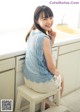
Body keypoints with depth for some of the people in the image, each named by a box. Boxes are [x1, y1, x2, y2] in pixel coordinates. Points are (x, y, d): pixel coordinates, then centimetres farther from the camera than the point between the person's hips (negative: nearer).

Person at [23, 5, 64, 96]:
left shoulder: (32, 33, -1)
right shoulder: (44, 38, -26)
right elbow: (51, 67, -21)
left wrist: (52, 38, -5)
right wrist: (57, 73, 1)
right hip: (41, 83, -7)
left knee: (56, 75, 35)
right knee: (61, 79, 27)